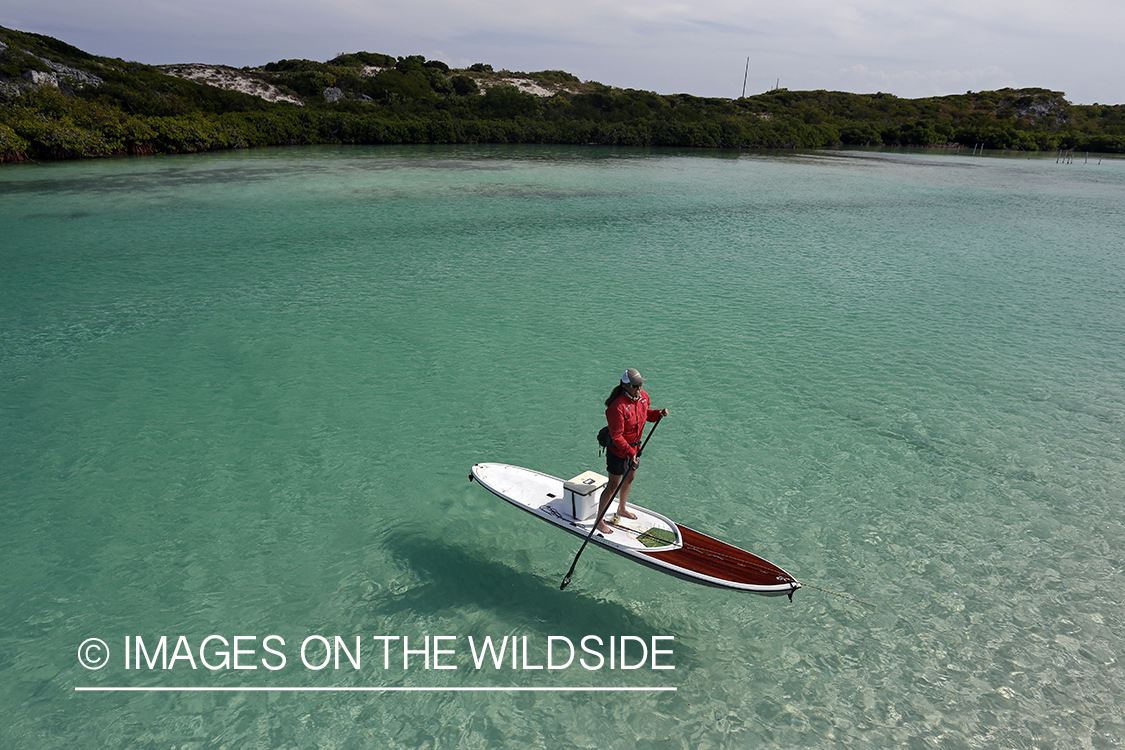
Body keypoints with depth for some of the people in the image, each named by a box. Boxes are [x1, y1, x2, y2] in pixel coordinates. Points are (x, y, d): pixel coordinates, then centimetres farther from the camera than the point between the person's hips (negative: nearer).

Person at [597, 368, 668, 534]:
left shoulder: (643, 396, -6)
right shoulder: (618, 407, -31)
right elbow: (616, 437, -28)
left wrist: (658, 413, -5)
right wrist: (630, 453, -31)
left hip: (634, 446, 8)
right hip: (618, 450, -8)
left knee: (629, 478, 25)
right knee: (613, 485, 1)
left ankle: (621, 509, 49)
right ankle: (599, 520, 17)